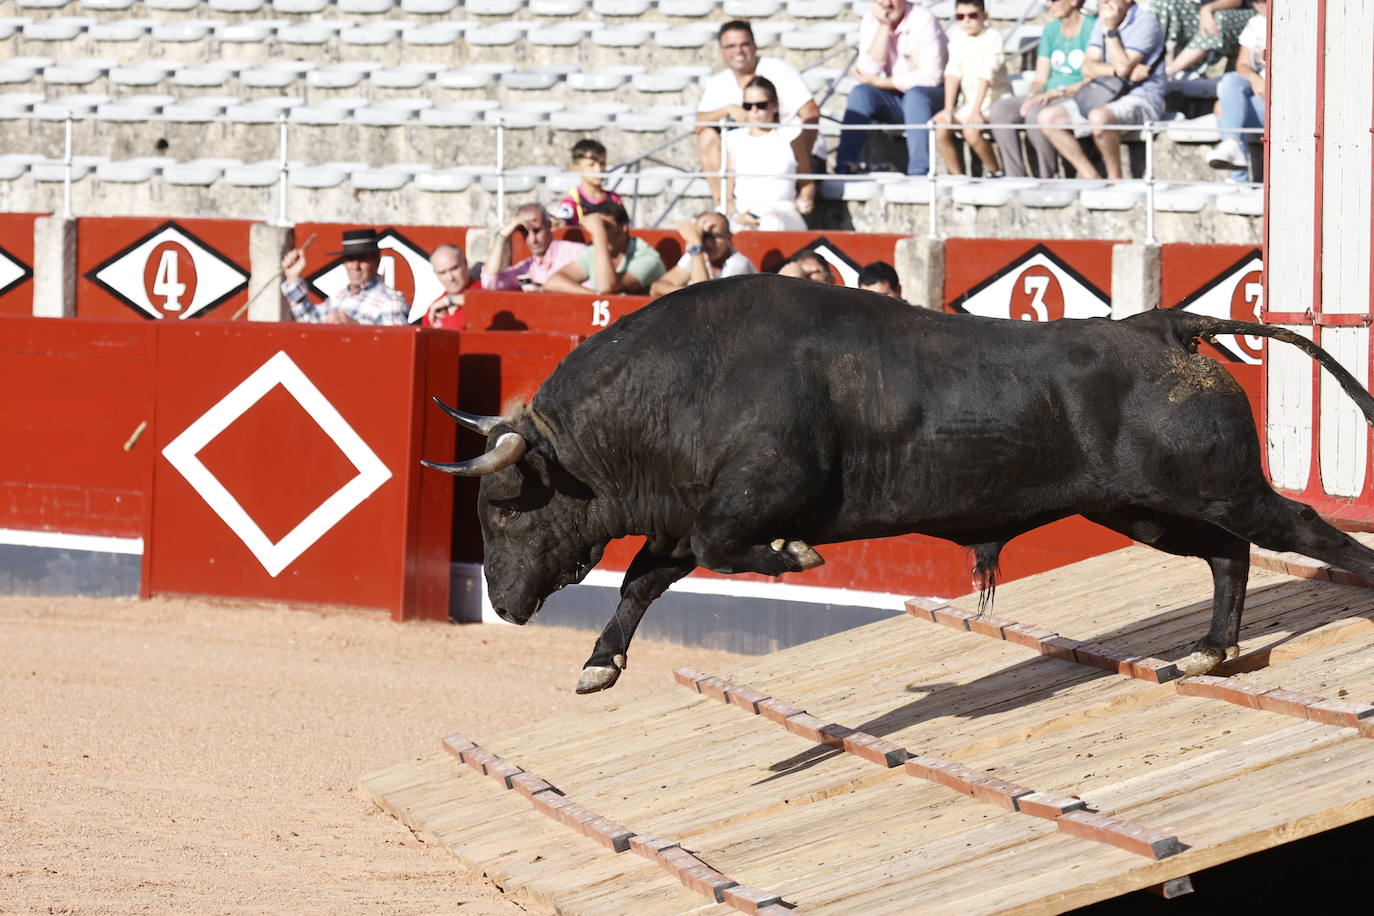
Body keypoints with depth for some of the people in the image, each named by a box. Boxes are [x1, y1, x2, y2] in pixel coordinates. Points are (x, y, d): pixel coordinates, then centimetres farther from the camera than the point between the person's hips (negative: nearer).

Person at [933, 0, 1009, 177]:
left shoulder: (992, 37, -10)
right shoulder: (957, 39, 7)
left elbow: (986, 75, -19)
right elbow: (953, 74, -2)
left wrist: (976, 111, -28)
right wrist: (948, 110, -12)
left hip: (995, 99, -6)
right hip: (969, 101, 6)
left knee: (971, 130, -30)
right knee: (938, 125, -16)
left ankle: (995, 172, -9)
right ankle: (957, 176, -5)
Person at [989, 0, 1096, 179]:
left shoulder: (1092, 27, -6)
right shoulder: (1051, 30, 17)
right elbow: (1040, 78, 14)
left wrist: (1057, 93, -22)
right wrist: (1032, 96, -8)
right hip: (1048, 98, 7)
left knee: (1036, 113, -36)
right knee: (1000, 109, -17)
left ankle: (1050, 177, -21)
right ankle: (1015, 179, -19)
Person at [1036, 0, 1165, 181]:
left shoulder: (1144, 22, -11)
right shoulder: (1103, 21, 12)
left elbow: (1123, 67, -21)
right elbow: (1088, 68, 2)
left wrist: (1109, 29, -15)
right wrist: (1118, 70, -16)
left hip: (1140, 98, -8)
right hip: (1104, 96, 8)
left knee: (1099, 117, -40)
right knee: (1047, 117, -8)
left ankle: (1115, 179, -20)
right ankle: (1090, 177, -9)